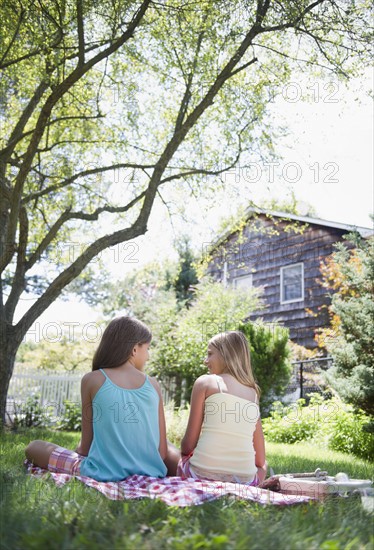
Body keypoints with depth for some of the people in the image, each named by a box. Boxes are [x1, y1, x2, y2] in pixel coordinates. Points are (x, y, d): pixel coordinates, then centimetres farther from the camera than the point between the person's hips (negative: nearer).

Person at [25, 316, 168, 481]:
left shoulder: (93, 380, -4)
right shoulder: (153, 385, 4)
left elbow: (86, 444, 2)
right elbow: (162, 450, 3)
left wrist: (78, 454, 24)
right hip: (148, 473, 3)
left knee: (34, 448, 18)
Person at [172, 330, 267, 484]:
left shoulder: (205, 382, 3)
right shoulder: (253, 392, 14)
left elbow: (190, 442, 3)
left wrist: (183, 454, 22)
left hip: (204, 473, -4)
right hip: (245, 479, 4)